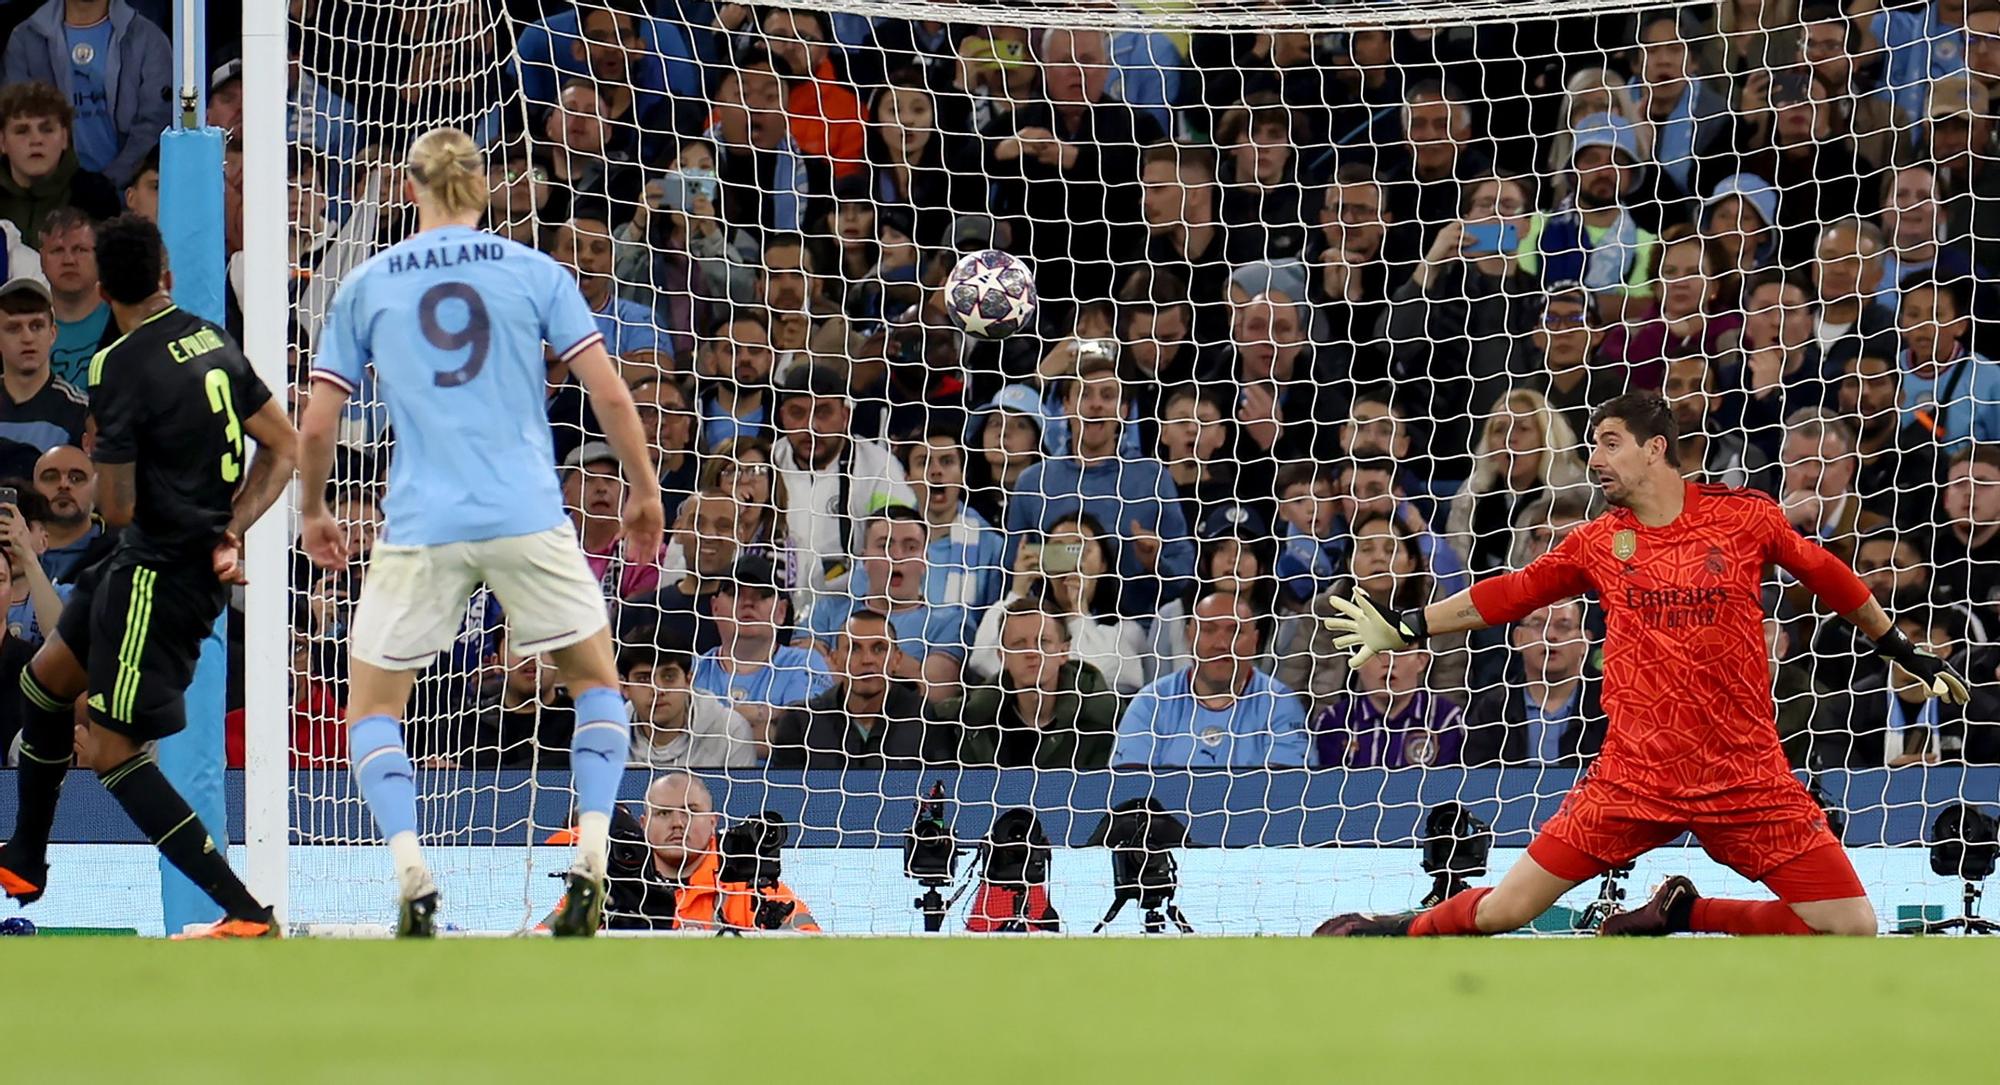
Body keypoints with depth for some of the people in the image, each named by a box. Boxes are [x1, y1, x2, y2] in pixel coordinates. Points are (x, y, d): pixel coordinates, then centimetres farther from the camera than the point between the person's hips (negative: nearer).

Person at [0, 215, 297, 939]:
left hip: (161, 573, -9)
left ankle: (247, 914, -11)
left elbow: (120, 510, -18)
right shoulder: (211, 340, 4)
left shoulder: (119, 370, -19)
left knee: (109, 750, -7)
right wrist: (232, 527, 2)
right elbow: (284, 447, 8)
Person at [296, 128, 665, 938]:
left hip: (420, 529, 0)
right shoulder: (535, 272, 6)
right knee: (596, 683, 19)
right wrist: (644, 492, 16)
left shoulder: (366, 285, 7)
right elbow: (610, 396, 2)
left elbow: (317, 427, 8)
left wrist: (314, 512, 25)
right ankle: (589, 865, 1)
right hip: (528, 520, 0)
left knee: (372, 711, 13)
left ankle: (413, 876, -10)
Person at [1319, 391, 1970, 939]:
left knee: (1851, 927, -11)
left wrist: (1905, 653, 21)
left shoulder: (1746, 517, 0)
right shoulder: (1597, 544, 6)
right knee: (1503, 912, -5)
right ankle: (1392, 936, 25)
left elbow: (1826, 576, 14)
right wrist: (1403, 631, 15)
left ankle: (1679, 914, 12)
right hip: (1632, 779, 1)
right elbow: (1508, 596, 17)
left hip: (1746, 778, -1)